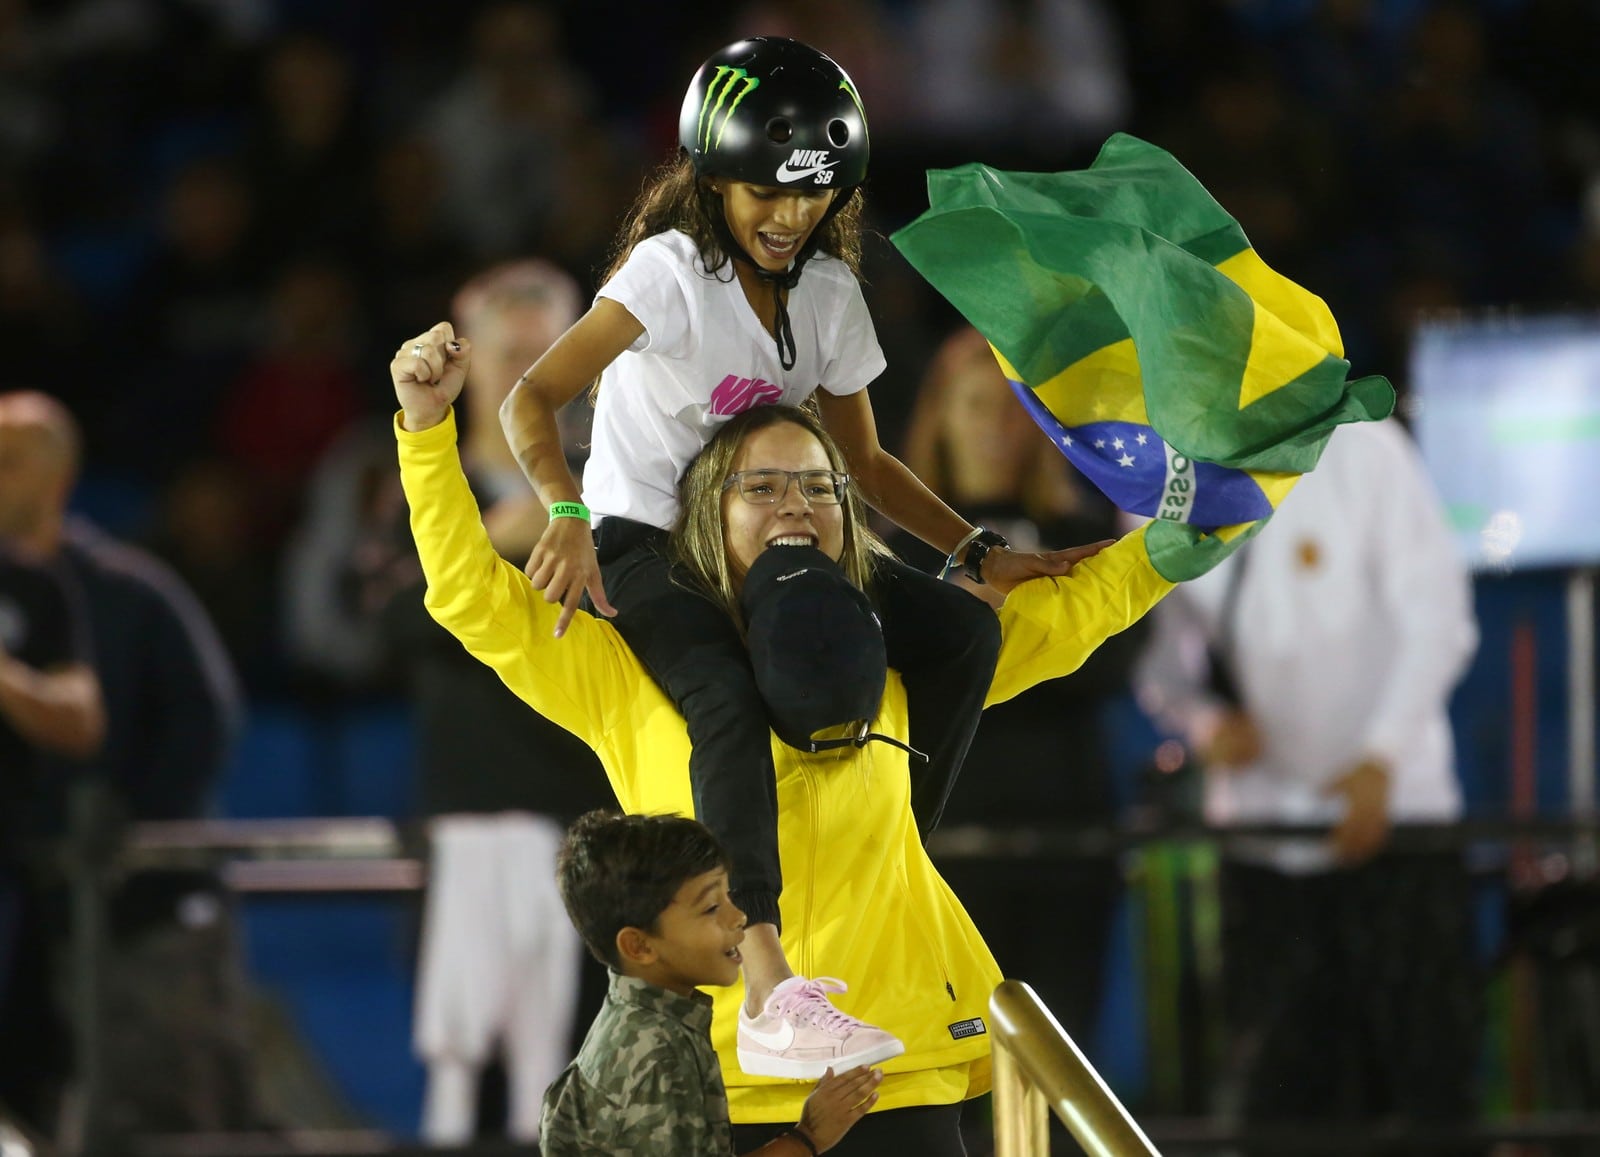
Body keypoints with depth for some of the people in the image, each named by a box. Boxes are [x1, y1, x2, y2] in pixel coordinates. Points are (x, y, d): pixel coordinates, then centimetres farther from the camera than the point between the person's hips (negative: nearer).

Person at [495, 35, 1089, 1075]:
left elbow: (864, 462, 15)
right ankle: (768, 987, -48)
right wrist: (567, 517, -43)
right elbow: (533, 401, -26)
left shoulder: (828, 293, 4)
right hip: (643, 547, -7)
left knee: (961, 632, -12)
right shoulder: (671, 271, -17)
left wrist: (982, 553, 5)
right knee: (730, 697, -37)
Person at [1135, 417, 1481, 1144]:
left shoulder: (1361, 453, -5)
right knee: (1281, 1088, 2)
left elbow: (1436, 619, -8)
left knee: (1427, 1078, -4)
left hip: (1388, 809, -3)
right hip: (1259, 825, 3)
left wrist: (1381, 758, -18)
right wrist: (1203, 719, -11)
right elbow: (1160, 654, 11)